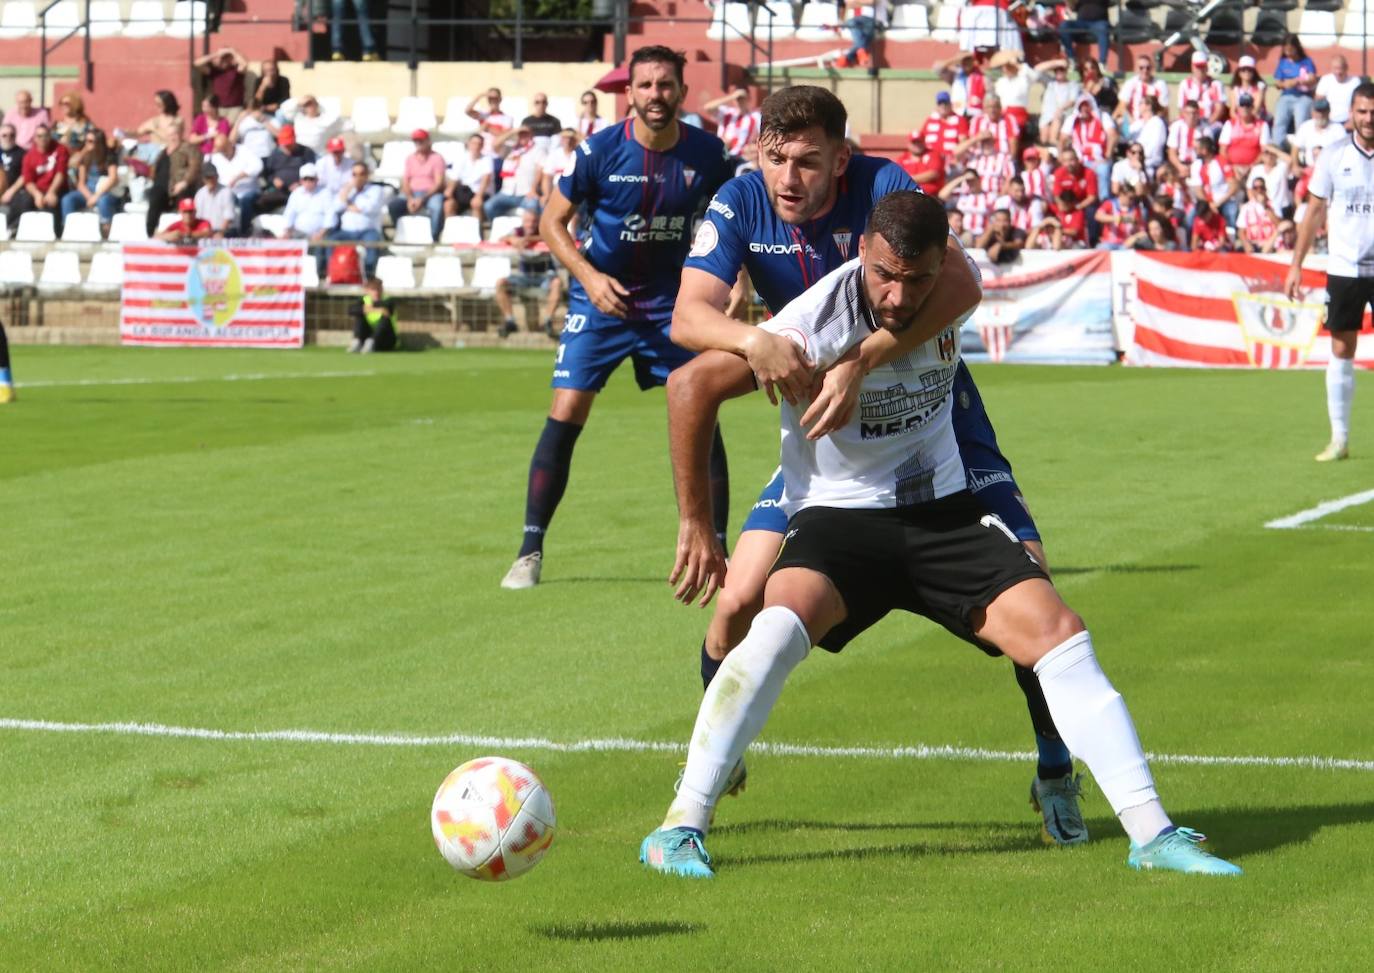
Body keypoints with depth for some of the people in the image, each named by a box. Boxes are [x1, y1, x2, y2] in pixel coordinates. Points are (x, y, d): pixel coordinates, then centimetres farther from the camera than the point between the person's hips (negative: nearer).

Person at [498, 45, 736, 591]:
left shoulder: (706, 153, -8)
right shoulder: (601, 150, -13)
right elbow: (551, 222, -4)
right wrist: (589, 276, -17)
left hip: (672, 301, 2)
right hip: (600, 299, -1)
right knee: (565, 417, -10)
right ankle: (530, 551, -1)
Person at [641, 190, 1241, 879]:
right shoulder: (821, 322, -23)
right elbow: (692, 384, -17)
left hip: (943, 511, 4)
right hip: (836, 514, -4)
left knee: (1057, 633, -11)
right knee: (779, 626, -32)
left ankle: (1151, 834, -6)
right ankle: (679, 829, -26)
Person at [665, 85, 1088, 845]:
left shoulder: (881, 187, -24)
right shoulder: (740, 205, -15)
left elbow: (959, 285, -39)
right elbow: (688, 315, -24)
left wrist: (859, 364, -48)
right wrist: (753, 339, -46)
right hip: (823, 422, 2)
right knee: (740, 596, -10)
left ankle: (1056, 775, 7)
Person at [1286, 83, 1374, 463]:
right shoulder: (1334, 156, 2)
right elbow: (1315, 211, 8)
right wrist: (1296, 264, 4)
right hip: (1343, 268, 1)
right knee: (1341, 350, 4)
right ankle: (1339, 439, 9)